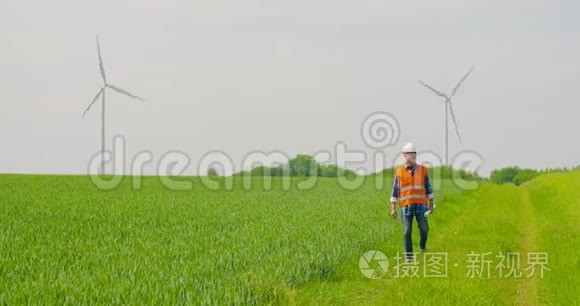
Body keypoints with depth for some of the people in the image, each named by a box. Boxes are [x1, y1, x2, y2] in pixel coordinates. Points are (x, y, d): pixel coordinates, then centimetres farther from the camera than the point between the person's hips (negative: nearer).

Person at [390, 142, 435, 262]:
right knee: (407, 231, -1)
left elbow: (428, 188, 11)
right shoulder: (399, 171, 2)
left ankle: (423, 245, 27)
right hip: (406, 206, -1)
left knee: (424, 228, -3)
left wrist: (431, 204, 9)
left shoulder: (422, 169, 5)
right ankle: (408, 255, 8)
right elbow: (395, 190, 4)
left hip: (421, 205, 1)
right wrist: (393, 208, 0)